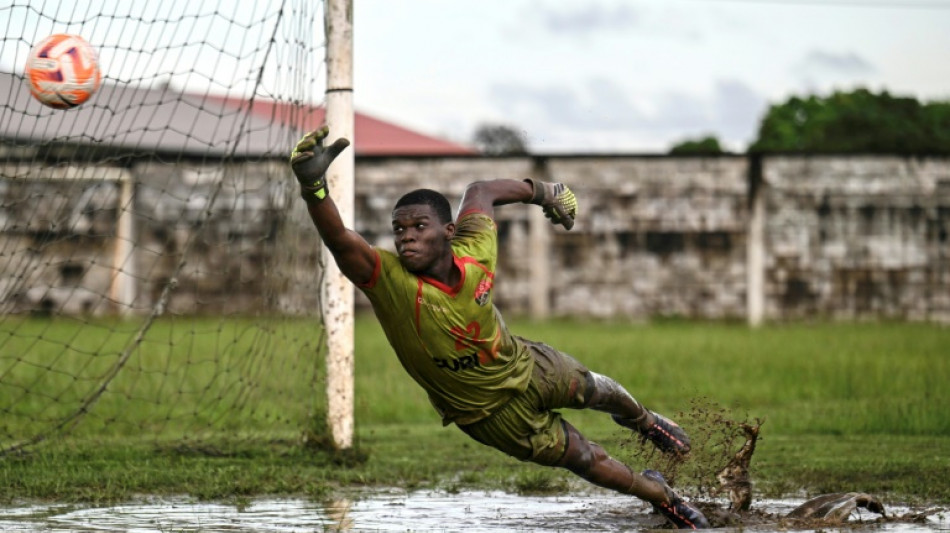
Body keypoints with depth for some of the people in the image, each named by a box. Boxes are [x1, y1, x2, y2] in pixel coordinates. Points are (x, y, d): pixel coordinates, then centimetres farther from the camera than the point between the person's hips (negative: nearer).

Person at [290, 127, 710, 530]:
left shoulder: (476, 255, -26)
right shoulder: (390, 281, -38)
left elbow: (479, 192, -5)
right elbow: (340, 241, -58)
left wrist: (543, 191, 10)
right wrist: (313, 186, -76)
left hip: (527, 366, 3)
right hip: (492, 412, -3)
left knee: (596, 391, 30)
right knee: (585, 460, 12)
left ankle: (644, 421, 69)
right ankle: (659, 496, 45)